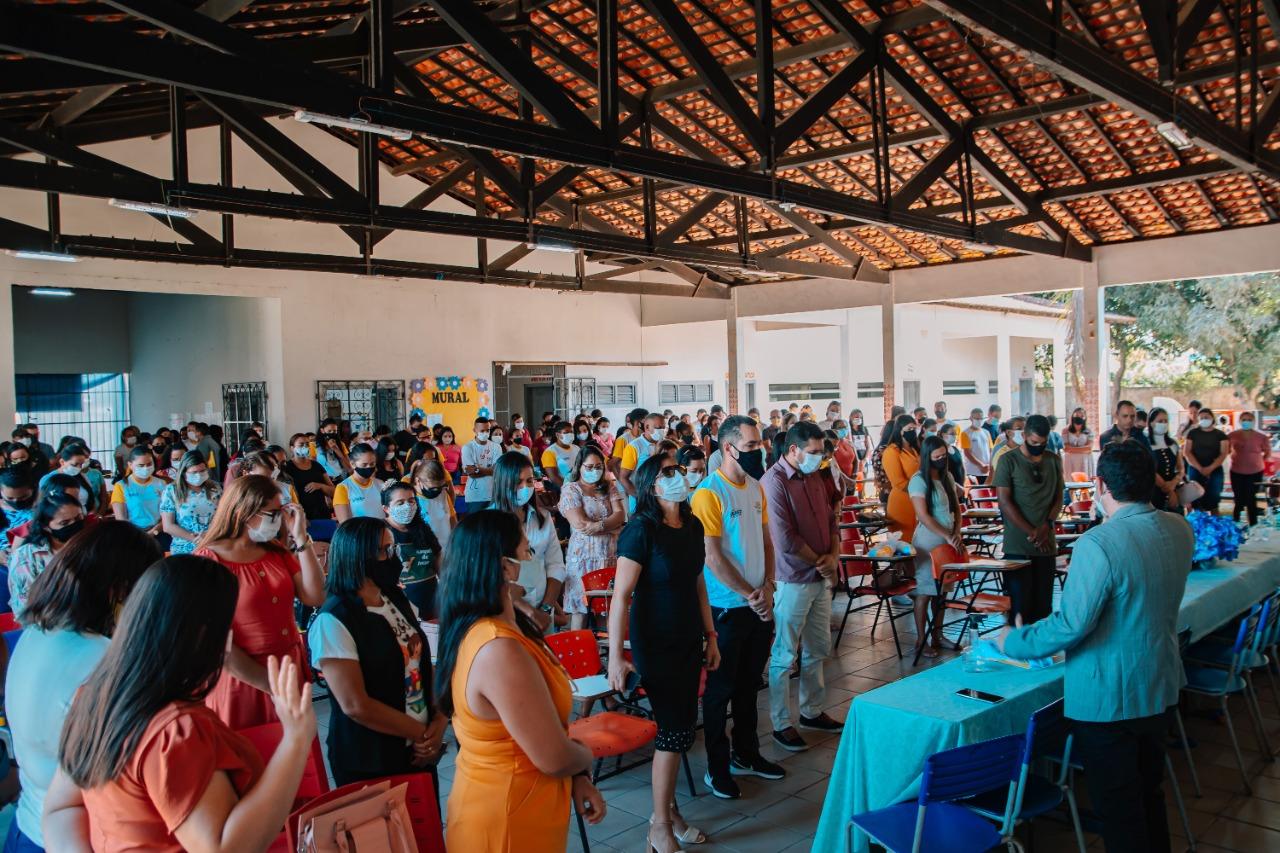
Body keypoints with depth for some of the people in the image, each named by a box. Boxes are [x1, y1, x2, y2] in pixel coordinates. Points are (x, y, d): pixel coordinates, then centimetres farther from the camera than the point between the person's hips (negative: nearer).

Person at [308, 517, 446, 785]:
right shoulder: (332, 622, -18)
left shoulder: (399, 601, 5)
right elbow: (355, 706, -21)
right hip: (368, 763, -7)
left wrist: (439, 723, -7)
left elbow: (425, 665, 8)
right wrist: (422, 733, -13)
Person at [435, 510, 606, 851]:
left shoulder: (475, 629, 1)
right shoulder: (499, 650, -30)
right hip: (510, 825, -9)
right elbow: (555, 758, -24)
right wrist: (587, 759, -4)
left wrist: (577, 779, 0)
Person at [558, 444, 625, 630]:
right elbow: (580, 524, -11)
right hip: (584, 555, -3)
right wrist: (611, 525, -6)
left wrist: (599, 526, -19)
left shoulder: (609, 486, 13)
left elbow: (620, 515, -1)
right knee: (580, 607, 0)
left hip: (611, 554, 4)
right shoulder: (571, 489, 0)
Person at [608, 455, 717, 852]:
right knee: (674, 729, -1)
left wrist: (710, 636, 13)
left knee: (683, 724, 13)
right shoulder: (641, 530, -19)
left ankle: (668, 808, 32)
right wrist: (615, 656, -23)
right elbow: (621, 596, -21)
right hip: (655, 641, -7)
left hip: (688, 638, 7)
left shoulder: (693, 525, 3)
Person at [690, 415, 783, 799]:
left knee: (749, 683, 18)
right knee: (721, 688, 5)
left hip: (759, 605, 7)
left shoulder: (756, 488, 7)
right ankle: (717, 767, 18)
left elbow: (765, 540, 12)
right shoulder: (709, 493, -16)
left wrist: (767, 587, -3)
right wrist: (750, 595, -14)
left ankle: (746, 753, 34)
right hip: (726, 606, -7)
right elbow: (712, 557, -18)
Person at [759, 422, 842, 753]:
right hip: (792, 580, -8)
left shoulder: (815, 477, 7)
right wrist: (819, 561, -10)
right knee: (784, 656, 3)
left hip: (821, 577, 8)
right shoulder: (774, 482, -18)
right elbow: (785, 540, -21)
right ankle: (781, 725, 14)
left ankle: (812, 712, 35)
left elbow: (831, 518, 14)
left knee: (818, 650, 19)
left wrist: (833, 555, -3)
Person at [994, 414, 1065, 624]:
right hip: (1018, 546, -4)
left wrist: (1046, 526, -6)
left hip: (1047, 543, 4)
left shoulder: (1054, 461, 12)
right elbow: (1004, 501, -7)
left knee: (1043, 604, 6)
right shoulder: (1009, 460, -2)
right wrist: (1031, 532, -11)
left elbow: (1059, 497, 12)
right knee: (1019, 603, -4)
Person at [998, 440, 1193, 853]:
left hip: (1107, 696, -7)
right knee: (1149, 793, 24)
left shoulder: (1097, 544, -27)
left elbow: (1071, 626, -26)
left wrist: (1013, 641, -12)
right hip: (1158, 687, 7)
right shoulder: (1179, 530, -3)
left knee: (1117, 807, 7)